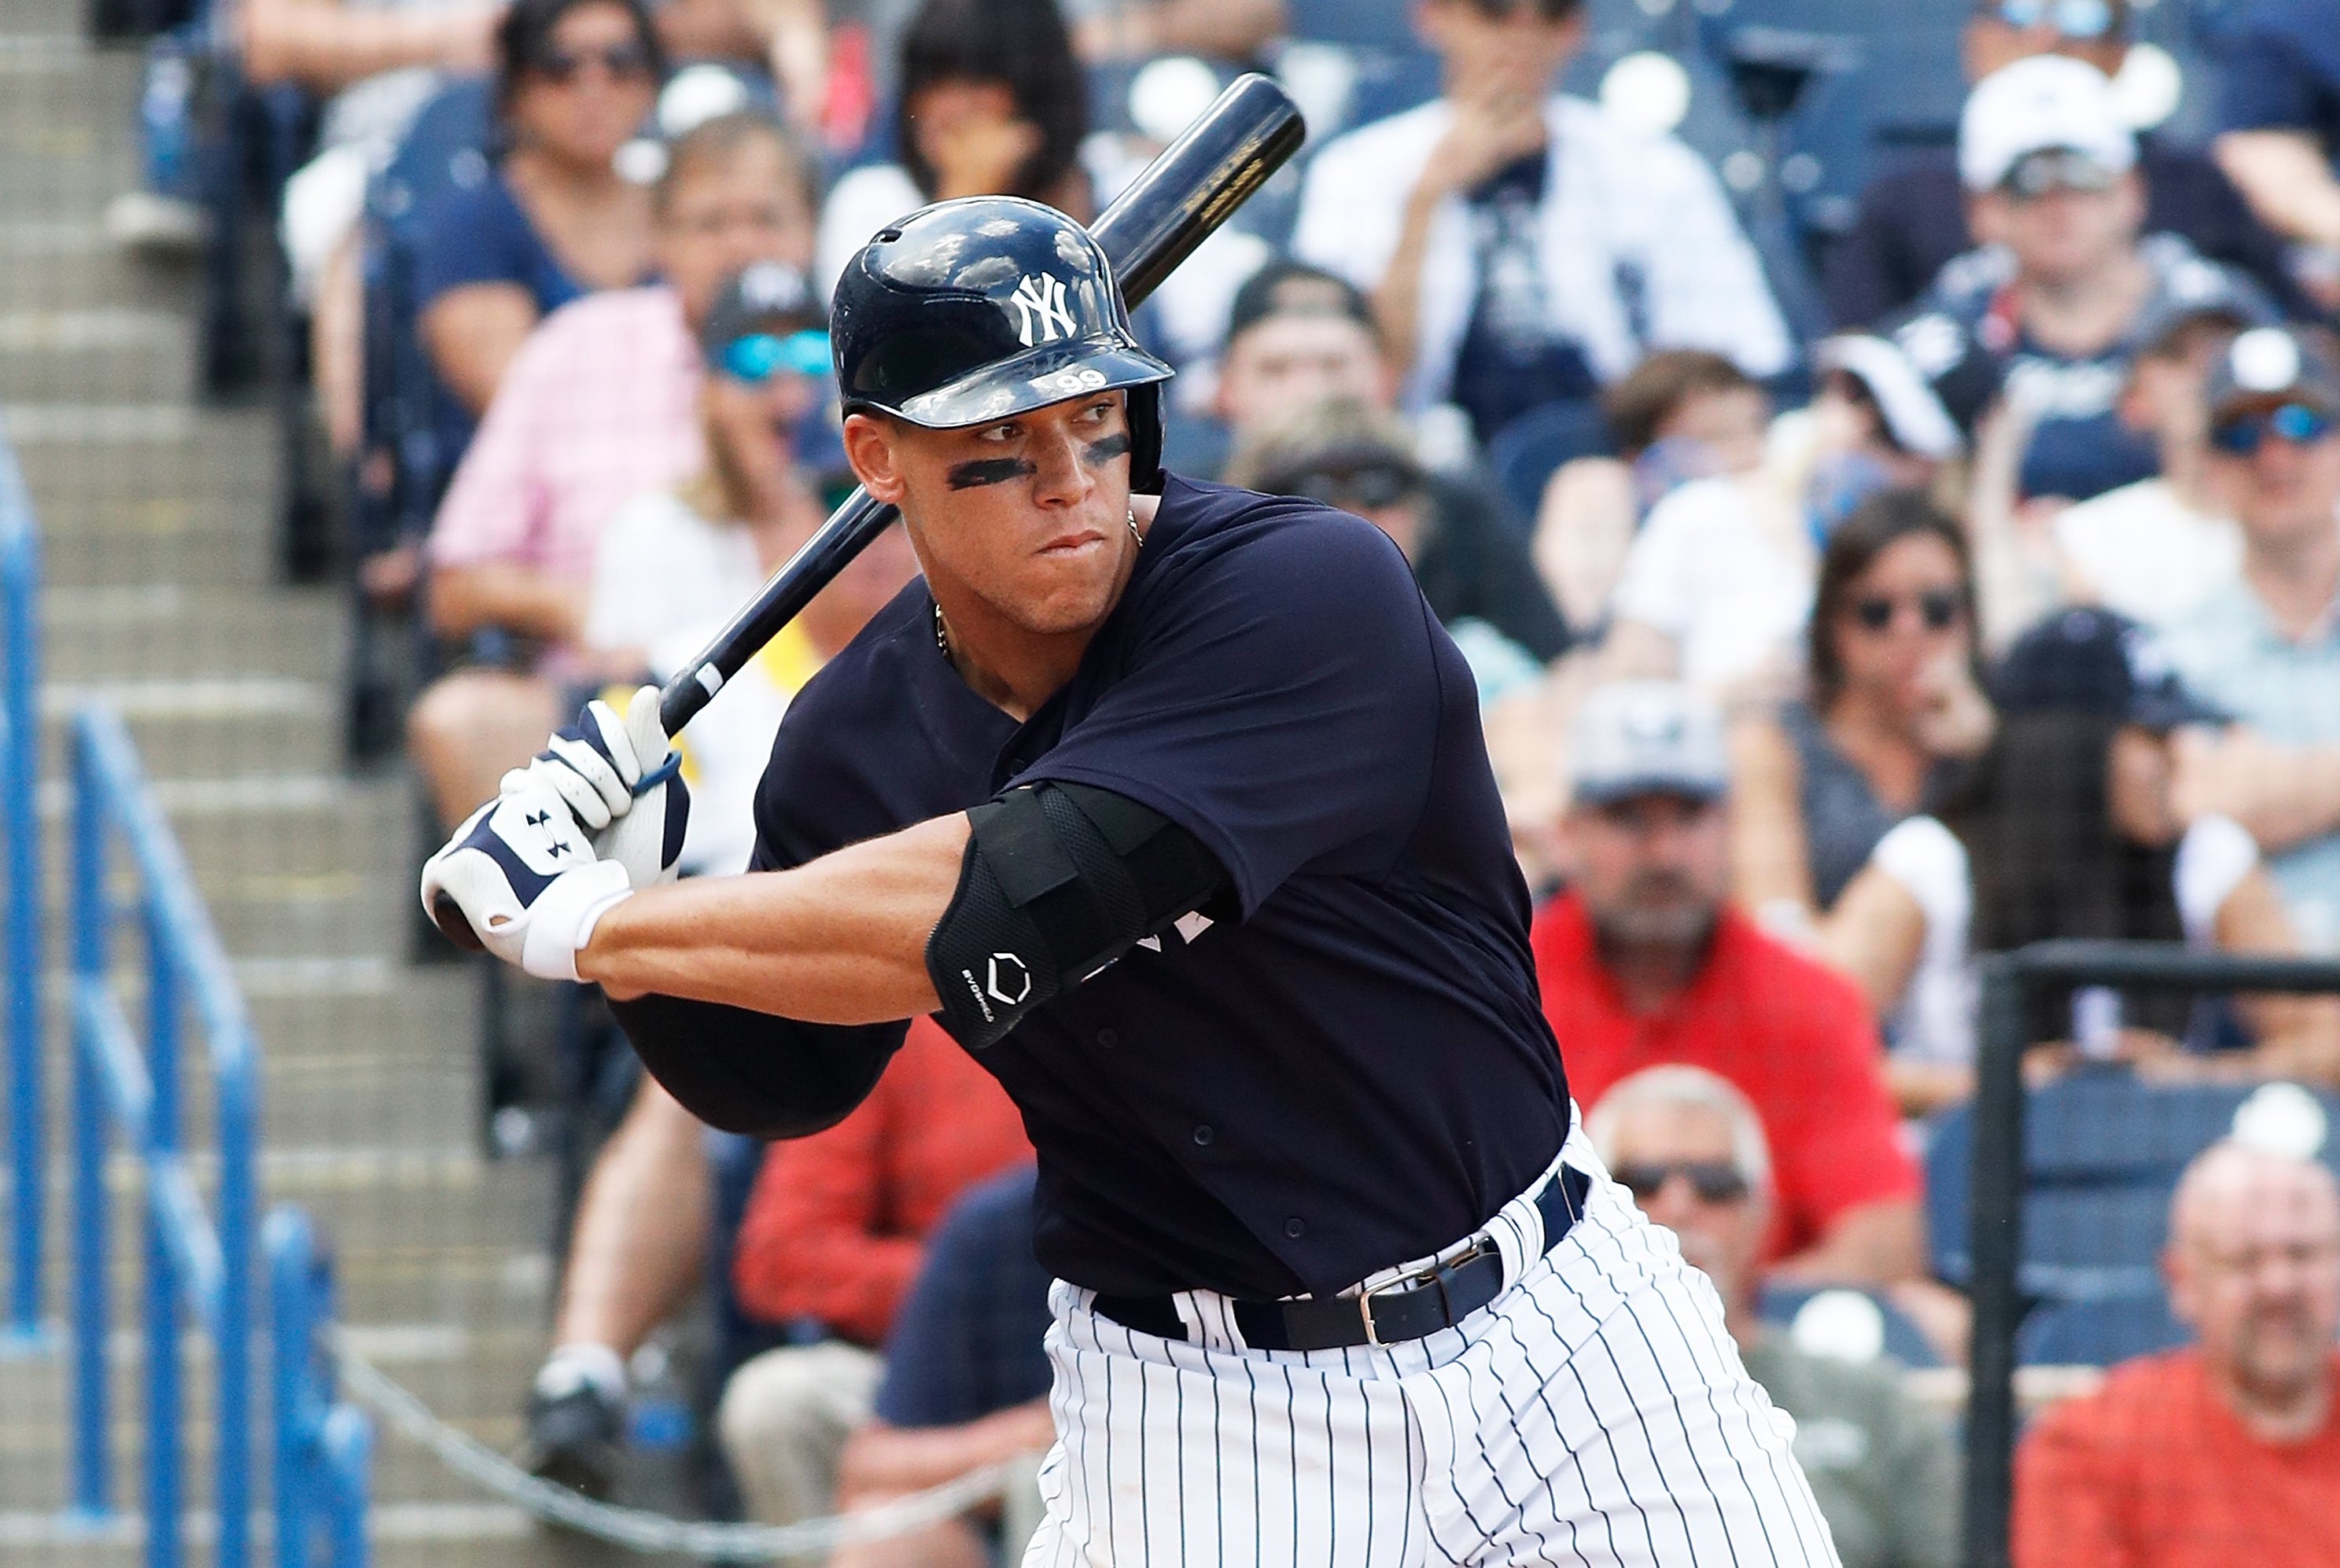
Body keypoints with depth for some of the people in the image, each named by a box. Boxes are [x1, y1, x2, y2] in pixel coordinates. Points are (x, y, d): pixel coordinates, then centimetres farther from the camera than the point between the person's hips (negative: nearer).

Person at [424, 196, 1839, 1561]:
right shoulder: (861, 740, -3)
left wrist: (585, 923, -24)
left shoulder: (1311, 592, -21)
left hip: (1548, 1317, -2)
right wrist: (629, 880, -8)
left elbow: (1005, 913, -31)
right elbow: (780, 1078, 12)